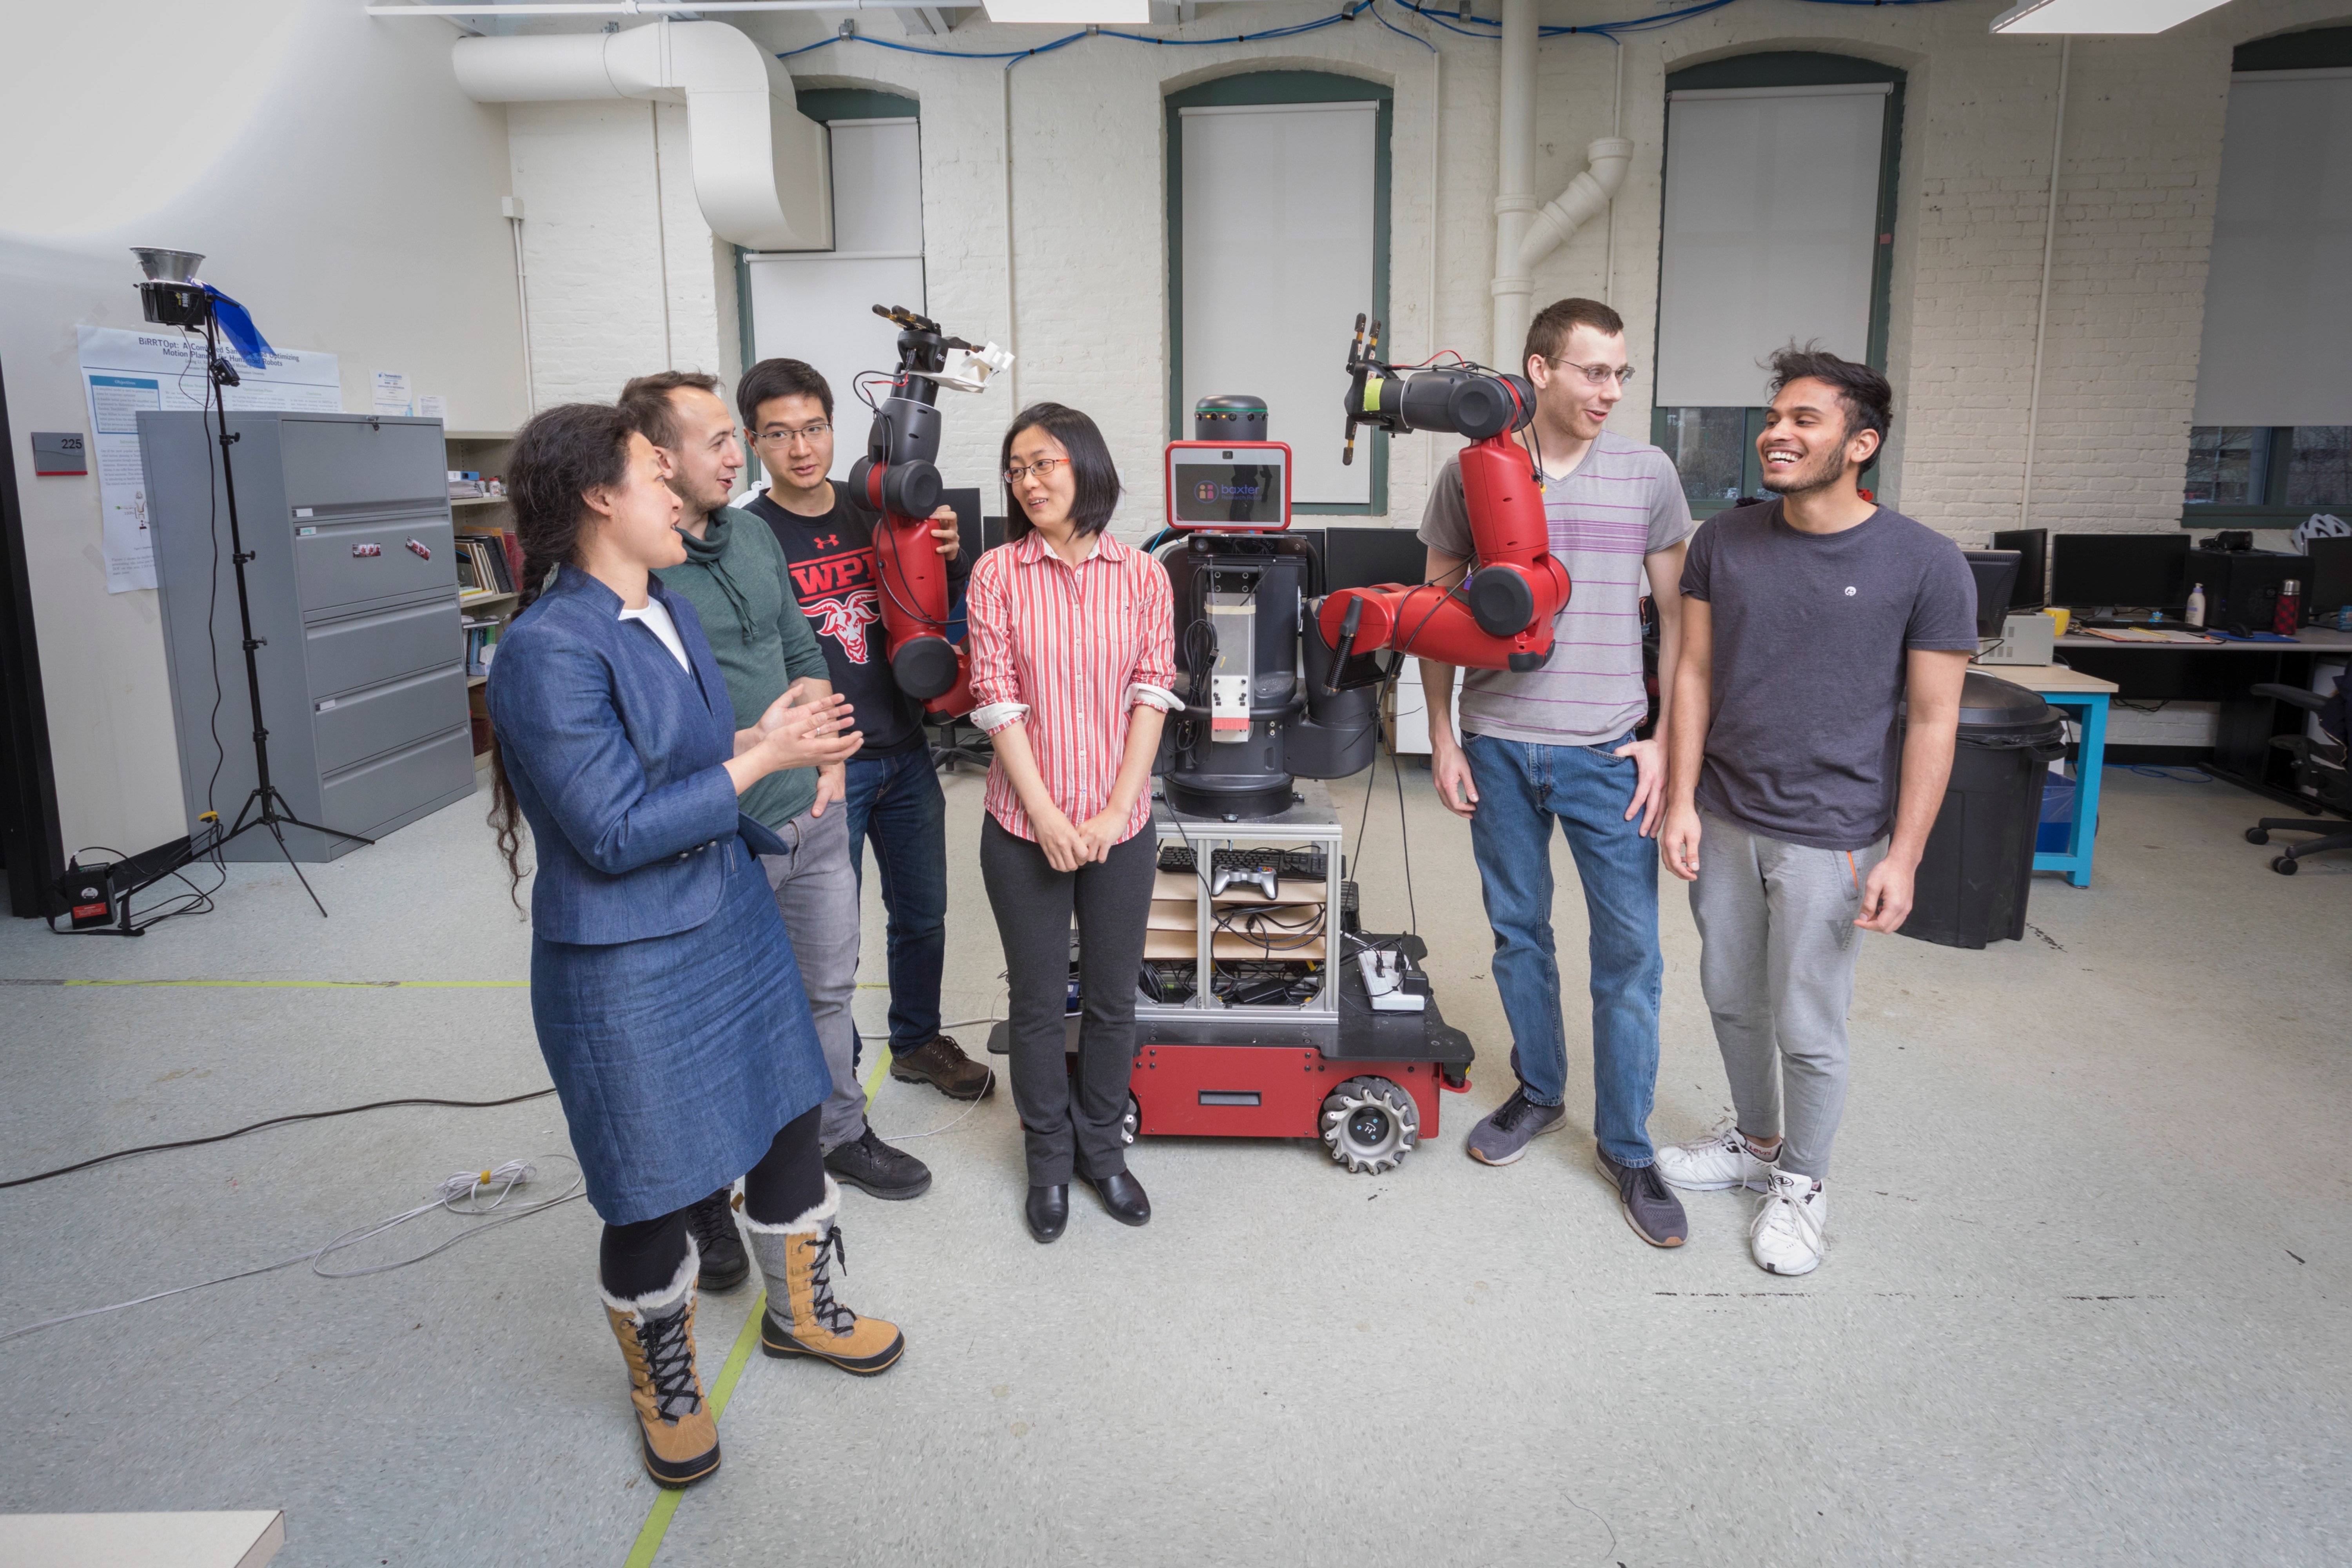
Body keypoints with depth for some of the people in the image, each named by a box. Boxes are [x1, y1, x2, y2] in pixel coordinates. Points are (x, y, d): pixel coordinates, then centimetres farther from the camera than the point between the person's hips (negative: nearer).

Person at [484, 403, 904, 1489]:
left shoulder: (671, 609, 7)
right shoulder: (549, 652, -22)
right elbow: (615, 831, -23)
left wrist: (770, 735, -2)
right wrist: (760, 759, -19)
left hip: (731, 917, 8)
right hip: (627, 963, -8)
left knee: (789, 1120, 19)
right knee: (653, 1193, 8)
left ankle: (800, 1311, 44)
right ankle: (665, 1383, 36)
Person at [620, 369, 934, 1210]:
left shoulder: (753, 535, 7)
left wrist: (828, 759, 5)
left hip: (810, 819, 7)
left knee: (829, 987, 21)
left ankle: (841, 1132, 43)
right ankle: (705, 1192, 31)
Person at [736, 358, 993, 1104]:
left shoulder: (878, 512, 5)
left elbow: (951, 604, 12)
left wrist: (949, 554, -10)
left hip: (905, 752, 5)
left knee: (922, 914, 19)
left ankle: (917, 1042, 41)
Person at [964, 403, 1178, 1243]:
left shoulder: (1143, 576, 1)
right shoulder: (997, 574, -2)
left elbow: (1150, 696, -2)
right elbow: (998, 701, -7)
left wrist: (1115, 812, -11)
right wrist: (1048, 817, -13)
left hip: (1120, 826, 1)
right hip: (1026, 827, -1)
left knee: (1114, 1000, 12)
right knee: (1037, 1002, 10)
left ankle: (1103, 1148, 33)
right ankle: (1049, 1158, 30)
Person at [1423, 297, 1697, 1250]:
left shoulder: (1647, 476, 1)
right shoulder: (1470, 474, 1)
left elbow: (1678, 616, 5)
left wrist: (1666, 738, -2)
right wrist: (1441, 736, 2)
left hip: (1609, 751, -1)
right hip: (1499, 749, 1)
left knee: (1630, 952, 1)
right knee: (1518, 933, 14)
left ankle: (1626, 1149, 16)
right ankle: (1538, 1093, 35)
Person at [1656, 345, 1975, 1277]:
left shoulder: (1925, 565, -9)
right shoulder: (1724, 542, 1)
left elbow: (1932, 721, -8)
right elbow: (1694, 674, 4)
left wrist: (1904, 858, -11)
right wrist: (1682, 800, -2)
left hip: (1831, 839, -4)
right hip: (1723, 823, 4)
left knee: (1807, 1029, 6)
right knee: (1732, 999, 18)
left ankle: (1801, 1182, 30)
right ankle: (1755, 1140, 42)